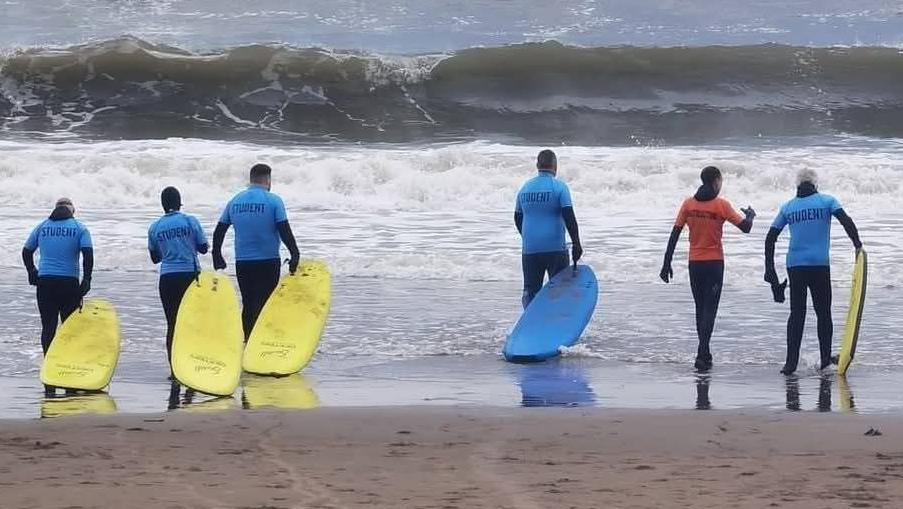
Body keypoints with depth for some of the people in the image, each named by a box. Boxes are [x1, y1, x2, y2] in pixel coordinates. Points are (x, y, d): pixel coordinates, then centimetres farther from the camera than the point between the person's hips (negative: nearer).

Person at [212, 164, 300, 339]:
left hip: (242, 263, 4)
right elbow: (285, 231, -13)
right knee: (265, 305, 0)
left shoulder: (235, 201, 8)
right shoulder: (273, 201, -6)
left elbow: (219, 231, 11)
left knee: (248, 305, 13)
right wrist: (295, 255, -8)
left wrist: (217, 257, 20)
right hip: (268, 262, -4)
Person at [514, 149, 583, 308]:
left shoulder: (525, 188, 9)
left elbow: (518, 219, 18)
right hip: (555, 248, -4)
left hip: (529, 249, 4)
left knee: (530, 291, 10)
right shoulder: (559, 187, -7)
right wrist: (576, 244, -7)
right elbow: (569, 218, -13)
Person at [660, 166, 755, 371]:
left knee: (700, 308, 15)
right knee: (710, 309, -3)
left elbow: (675, 233, 1)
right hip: (714, 263, -4)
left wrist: (667, 263, 5)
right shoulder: (721, 205, -9)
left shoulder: (689, 204, 1)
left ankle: (704, 354, 19)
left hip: (694, 262, 4)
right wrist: (749, 215, 16)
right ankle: (702, 355, -15)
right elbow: (745, 227, -7)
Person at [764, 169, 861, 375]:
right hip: (820, 265, -2)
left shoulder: (788, 207, 11)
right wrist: (858, 245, -12)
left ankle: (791, 362, -4)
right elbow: (846, 221, -11)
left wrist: (769, 268, 14)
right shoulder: (827, 201, 4)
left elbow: (770, 238, 10)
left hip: (795, 265, 2)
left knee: (797, 314, 4)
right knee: (823, 312, 9)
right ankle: (825, 359, 9)